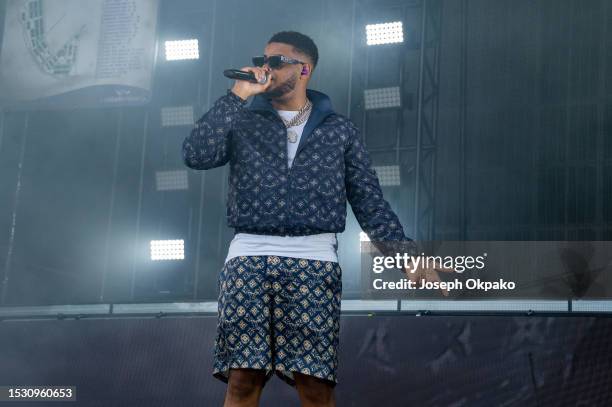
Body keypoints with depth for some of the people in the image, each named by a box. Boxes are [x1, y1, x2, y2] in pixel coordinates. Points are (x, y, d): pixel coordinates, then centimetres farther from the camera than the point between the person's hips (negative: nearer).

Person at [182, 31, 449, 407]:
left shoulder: (339, 130, 16)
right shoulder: (244, 123, 17)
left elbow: (370, 200, 12)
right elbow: (196, 155, -1)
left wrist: (408, 257, 1)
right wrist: (237, 96, -1)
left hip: (313, 260, 0)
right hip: (248, 257, 1)